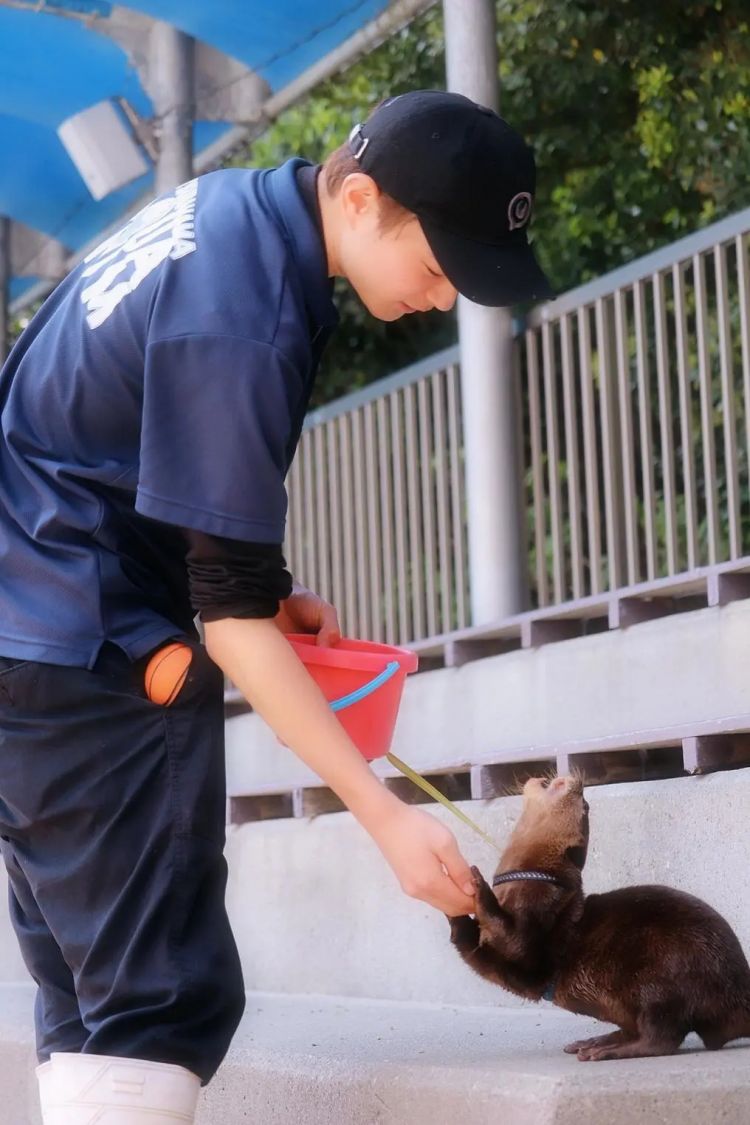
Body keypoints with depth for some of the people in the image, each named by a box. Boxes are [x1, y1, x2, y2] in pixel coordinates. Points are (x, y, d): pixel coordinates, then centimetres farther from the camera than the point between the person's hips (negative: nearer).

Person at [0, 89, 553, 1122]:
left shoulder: (225, 206, 6)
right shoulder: (243, 323, -23)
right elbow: (231, 614, -22)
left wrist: (268, 593, 6)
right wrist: (386, 816, -20)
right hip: (93, 660, -10)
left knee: (92, 996, 11)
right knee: (165, 998, -11)